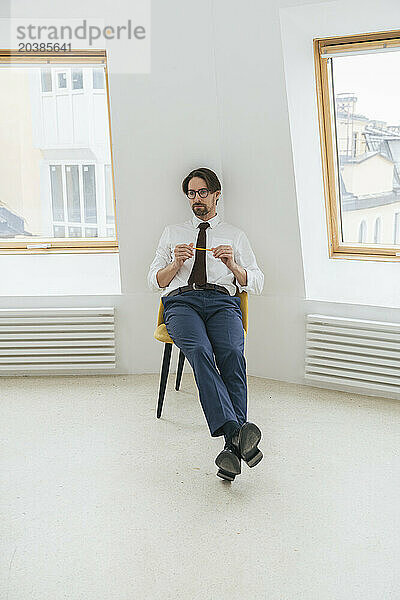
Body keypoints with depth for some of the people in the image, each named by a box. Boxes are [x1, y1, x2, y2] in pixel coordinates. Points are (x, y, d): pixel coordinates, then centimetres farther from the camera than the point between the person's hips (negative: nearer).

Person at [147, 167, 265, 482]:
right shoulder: (172, 232, 28)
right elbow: (154, 281, 20)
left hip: (222, 301, 0)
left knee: (232, 354, -34)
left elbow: (257, 283, 16)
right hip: (181, 301, 0)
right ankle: (237, 432, -51)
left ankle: (232, 449, -42)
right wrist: (177, 263, -1)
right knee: (200, 351, -36)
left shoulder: (235, 235, 26)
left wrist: (232, 264, -4)